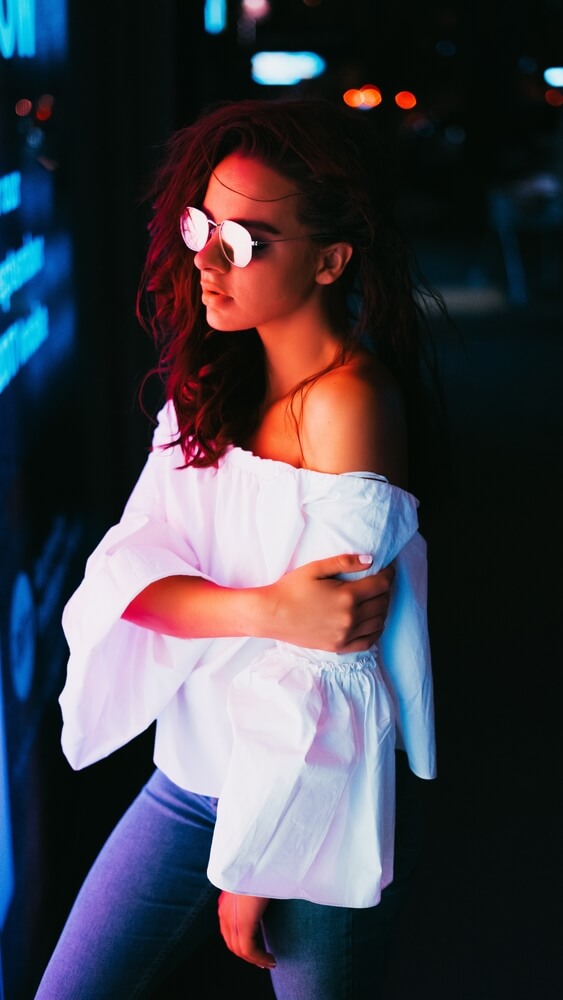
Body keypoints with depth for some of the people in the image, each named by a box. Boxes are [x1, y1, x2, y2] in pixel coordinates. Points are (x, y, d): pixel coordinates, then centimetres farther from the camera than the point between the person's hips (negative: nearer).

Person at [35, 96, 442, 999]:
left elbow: (318, 681, -21)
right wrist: (267, 608, -27)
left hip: (319, 812, -6)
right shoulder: (212, 383, 2)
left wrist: (252, 869, -14)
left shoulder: (348, 402, -21)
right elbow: (126, 572, -9)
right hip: (193, 776, 6)